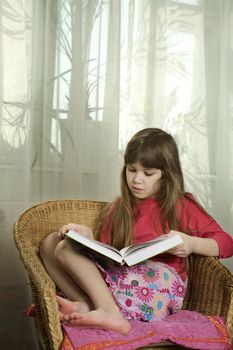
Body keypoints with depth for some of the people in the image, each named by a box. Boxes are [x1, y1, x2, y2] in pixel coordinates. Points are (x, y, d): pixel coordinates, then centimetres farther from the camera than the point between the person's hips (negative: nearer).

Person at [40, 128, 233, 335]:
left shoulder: (182, 206, 9)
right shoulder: (116, 209, 20)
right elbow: (104, 252, 15)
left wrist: (192, 244, -15)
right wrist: (89, 236, -4)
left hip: (158, 286, -5)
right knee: (51, 242, -8)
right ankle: (85, 306, -25)